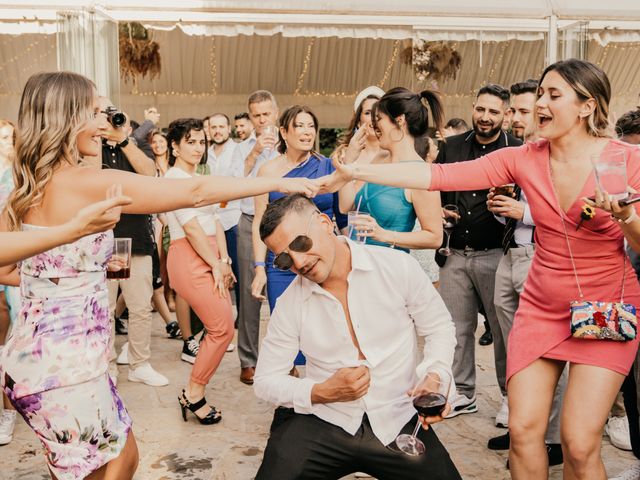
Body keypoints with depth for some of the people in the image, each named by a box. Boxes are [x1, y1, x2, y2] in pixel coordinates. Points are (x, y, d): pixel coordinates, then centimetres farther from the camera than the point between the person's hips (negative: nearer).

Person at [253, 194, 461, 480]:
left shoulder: (399, 268, -6)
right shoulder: (289, 304, -3)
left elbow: (439, 329, 5)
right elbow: (265, 381, 3)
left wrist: (435, 376, -14)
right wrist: (321, 393, -13)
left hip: (397, 421, 1)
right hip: (321, 421, 0)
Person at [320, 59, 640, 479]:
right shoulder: (524, 159, -4)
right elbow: (439, 176, -11)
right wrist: (356, 173, -17)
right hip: (543, 307, 3)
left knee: (580, 444, -9)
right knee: (523, 430, 1)